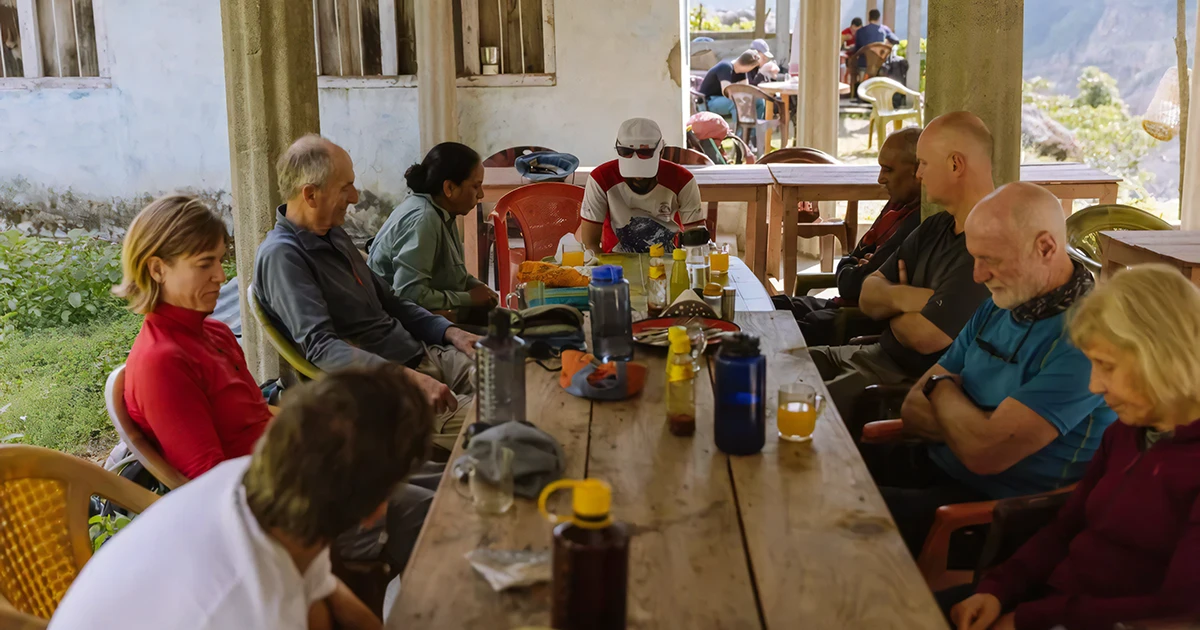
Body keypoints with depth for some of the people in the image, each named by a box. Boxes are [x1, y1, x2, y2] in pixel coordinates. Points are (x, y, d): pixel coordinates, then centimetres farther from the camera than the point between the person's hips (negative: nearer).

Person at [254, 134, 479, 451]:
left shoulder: (334, 235, 16)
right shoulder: (281, 255, -12)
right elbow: (321, 347, -23)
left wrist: (449, 331, 10)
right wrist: (409, 379, -30)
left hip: (424, 356, 9)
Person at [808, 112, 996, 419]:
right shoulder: (935, 228, 13)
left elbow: (925, 336, -25)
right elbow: (868, 296, 11)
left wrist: (891, 304, 0)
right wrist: (901, 298, -14)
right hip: (879, 355, 10)